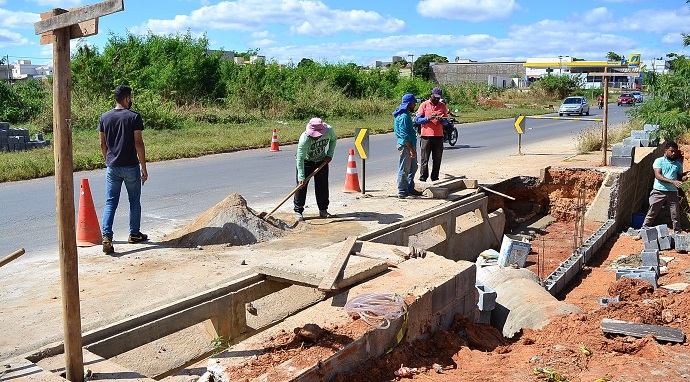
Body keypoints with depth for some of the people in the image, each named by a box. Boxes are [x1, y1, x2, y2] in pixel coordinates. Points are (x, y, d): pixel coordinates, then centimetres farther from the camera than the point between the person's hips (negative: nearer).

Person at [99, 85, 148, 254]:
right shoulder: (134, 117, -9)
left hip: (112, 167, 3)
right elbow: (138, 143, -12)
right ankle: (134, 234, 24)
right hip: (130, 167, -3)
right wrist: (144, 168, -7)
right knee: (134, 201, 13)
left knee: (110, 202, 5)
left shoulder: (105, 117, 4)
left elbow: (103, 144, 8)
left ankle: (106, 236, -9)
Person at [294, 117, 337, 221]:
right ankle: (298, 212, 0)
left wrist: (329, 154, -9)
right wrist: (301, 177, -38)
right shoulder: (304, 139, -35)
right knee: (301, 186, -8)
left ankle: (323, 211, 17)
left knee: (323, 186, 5)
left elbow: (333, 140, 2)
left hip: (322, 161, 4)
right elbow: (300, 159, -34)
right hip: (306, 162, -4)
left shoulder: (329, 131, -24)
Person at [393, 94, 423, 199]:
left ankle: (410, 189, 27)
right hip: (405, 146, -11)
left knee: (413, 167, 17)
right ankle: (402, 192, 5)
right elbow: (404, 135, -24)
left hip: (410, 145, 11)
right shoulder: (404, 116, -19)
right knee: (404, 170, -2)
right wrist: (411, 149, -24)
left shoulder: (407, 115, 14)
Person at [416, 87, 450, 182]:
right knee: (425, 159, -2)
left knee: (437, 159, 7)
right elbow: (418, 120, -3)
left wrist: (441, 119, -11)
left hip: (439, 136, 4)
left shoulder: (442, 106, 11)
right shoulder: (424, 105, 2)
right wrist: (429, 118, -18)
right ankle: (422, 179, 2)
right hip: (426, 136, -3)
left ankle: (435, 179, 15)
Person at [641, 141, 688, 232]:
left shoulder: (678, 164, 10)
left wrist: (685, 176, -10)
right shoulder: (659, 161, -2)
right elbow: (658, 175, -14)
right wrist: (672, 181, -24)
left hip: (672, 192, 3)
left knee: (675, 215, 7)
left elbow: (680, 177, 14)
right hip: (659, 191, -3)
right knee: (651, 213, 4)